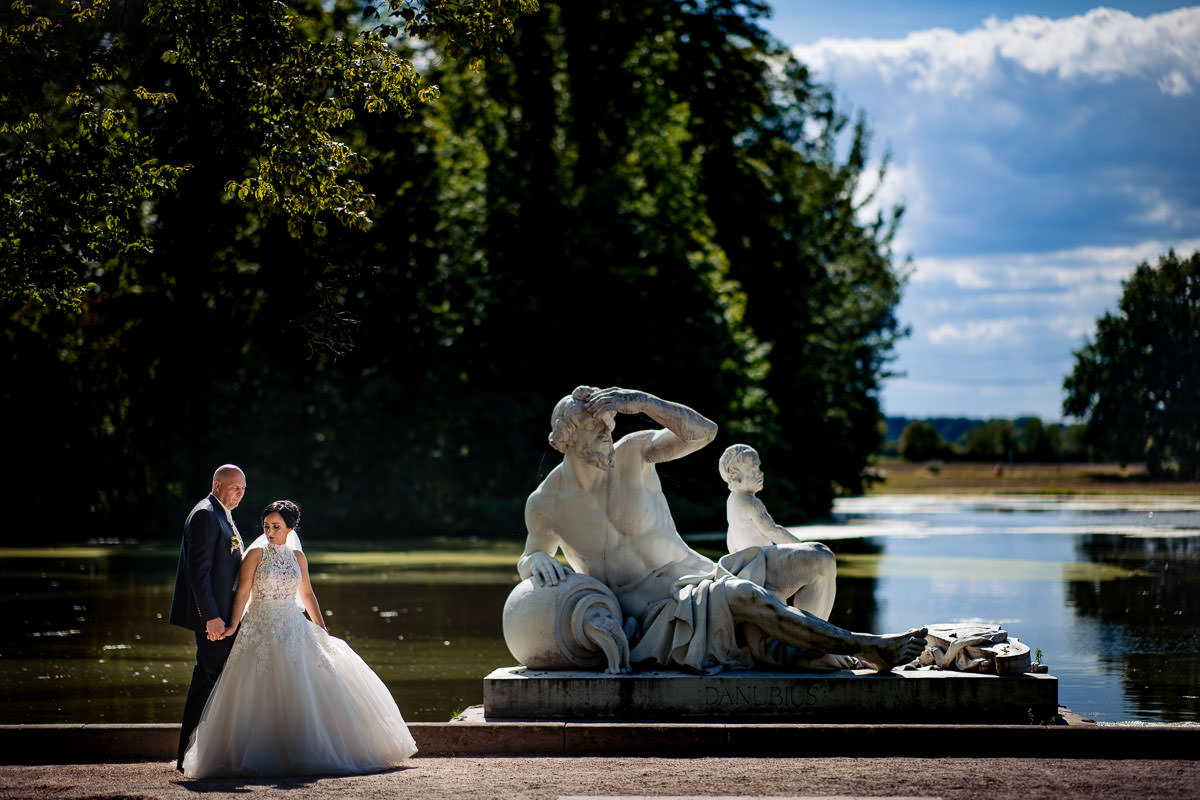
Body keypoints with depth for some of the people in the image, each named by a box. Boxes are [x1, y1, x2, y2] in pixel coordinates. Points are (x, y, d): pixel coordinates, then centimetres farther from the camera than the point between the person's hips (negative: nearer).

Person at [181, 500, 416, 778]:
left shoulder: (297, 556, 10)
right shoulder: (256, 554, -1)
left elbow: (307, 594, 17)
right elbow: (243, 591, -7)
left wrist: (322, 629, 14)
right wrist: (234, 625, -18)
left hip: (293, 628, 4)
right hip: (261, 629, -4)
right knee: (262, 693, -9)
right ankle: (259, 757, -4)